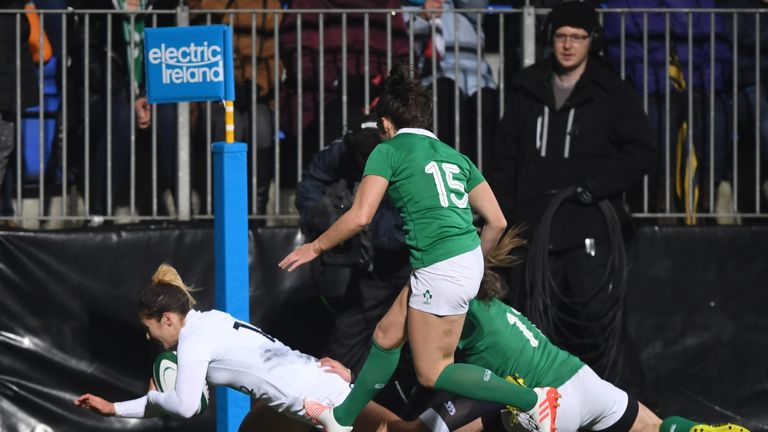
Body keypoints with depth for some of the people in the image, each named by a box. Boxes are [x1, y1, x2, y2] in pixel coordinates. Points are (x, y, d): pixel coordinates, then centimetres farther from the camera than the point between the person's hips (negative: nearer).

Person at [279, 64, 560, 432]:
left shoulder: (389, 151, -1)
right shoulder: (454, 156, 18)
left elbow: (360, 217, -10)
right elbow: (496, 221, 14)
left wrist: (315, 247, 5)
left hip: (439, 271, -8)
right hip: (468, 261, 8)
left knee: (431, 372, 2)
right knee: (387, 334, 22)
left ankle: (533, 401, -7)